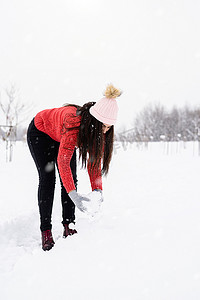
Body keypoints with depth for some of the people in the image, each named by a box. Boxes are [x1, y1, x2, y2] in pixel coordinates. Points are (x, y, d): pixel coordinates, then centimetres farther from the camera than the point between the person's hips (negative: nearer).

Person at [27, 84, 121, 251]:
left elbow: (94, 159, -17)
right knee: (47, 179, -15)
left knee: (71, 179, -7)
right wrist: (73, 194, -51)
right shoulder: (74, 122, -43)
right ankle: (46, 232, -12)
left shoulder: (99, 127, -23)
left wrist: (97, 189, -28)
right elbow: (63, 160, -46)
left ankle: (68, 226, -2)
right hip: (40, 132, -6)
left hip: (61, 138, 6)